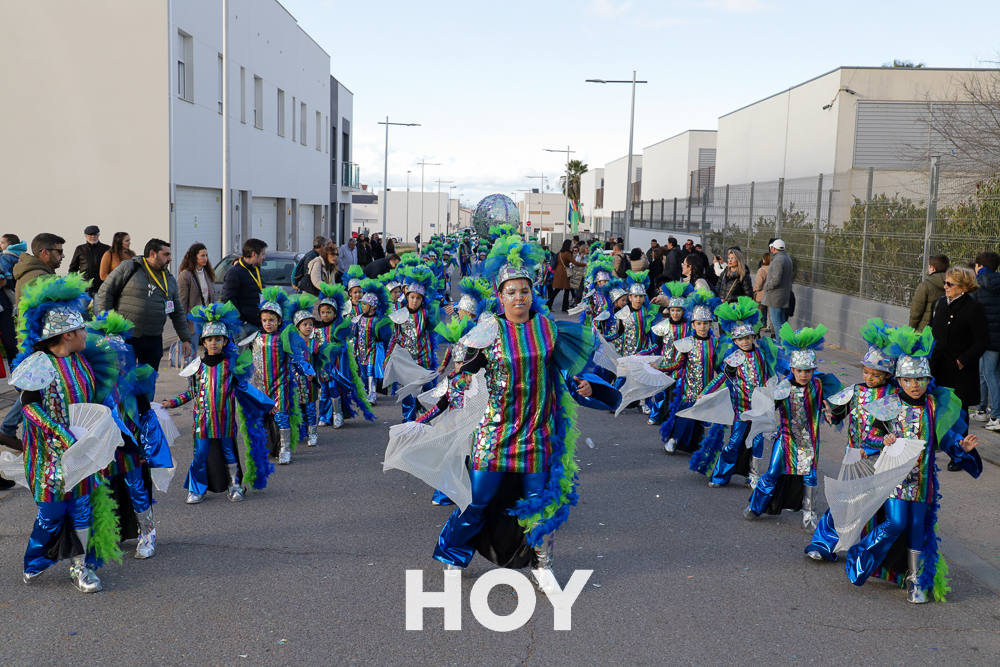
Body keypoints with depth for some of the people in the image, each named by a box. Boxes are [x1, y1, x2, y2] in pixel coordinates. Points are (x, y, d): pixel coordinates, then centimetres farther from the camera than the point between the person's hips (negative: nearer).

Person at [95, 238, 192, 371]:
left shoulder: (169, 280, 14)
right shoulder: (128, 268, -2)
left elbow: (178, 313, 18)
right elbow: (105, 293, -2)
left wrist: (186, 339, 13)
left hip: (153, 341, 5)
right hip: (125, 338, -5)